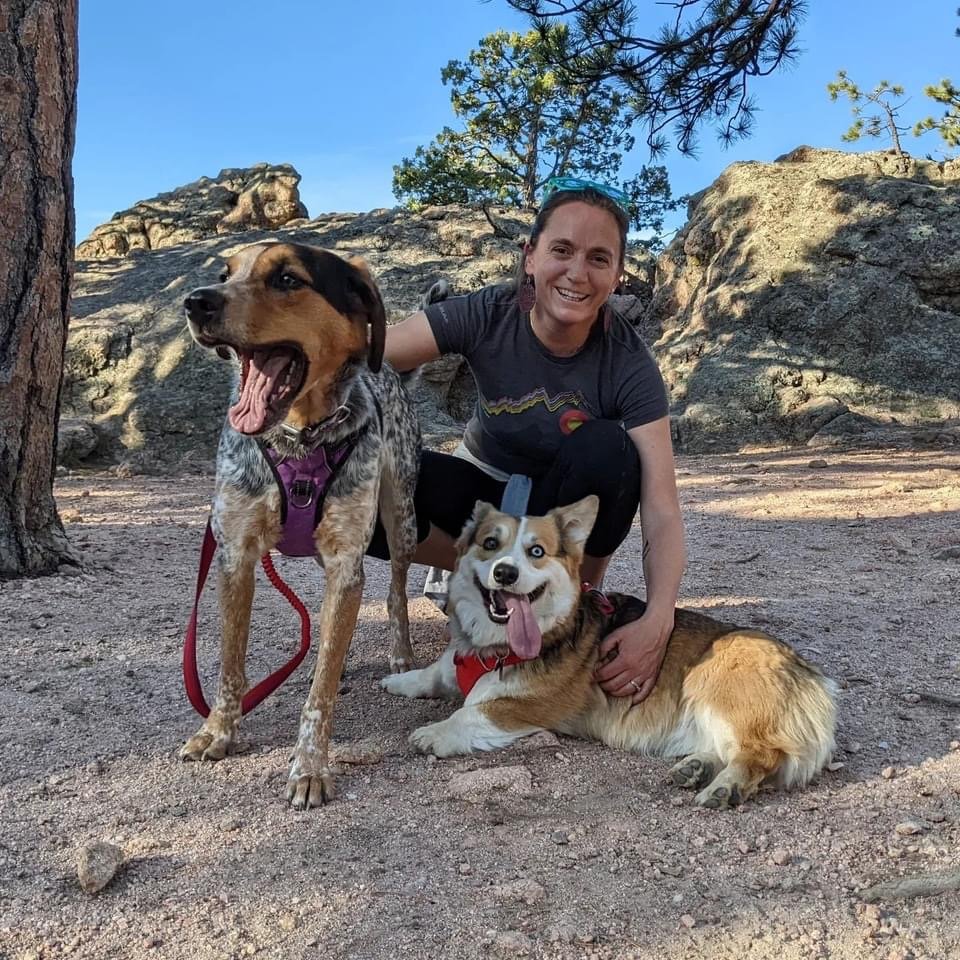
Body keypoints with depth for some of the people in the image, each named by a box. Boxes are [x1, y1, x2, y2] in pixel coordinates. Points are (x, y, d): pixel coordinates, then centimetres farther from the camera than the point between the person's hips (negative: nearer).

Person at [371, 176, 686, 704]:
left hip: (568, 504, -1)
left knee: (605, 448, -35)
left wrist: (657, 624, -46)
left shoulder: (627, 362, -25)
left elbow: (661, 510, -30)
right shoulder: (487, 315, -22)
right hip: (483, 487, 1)